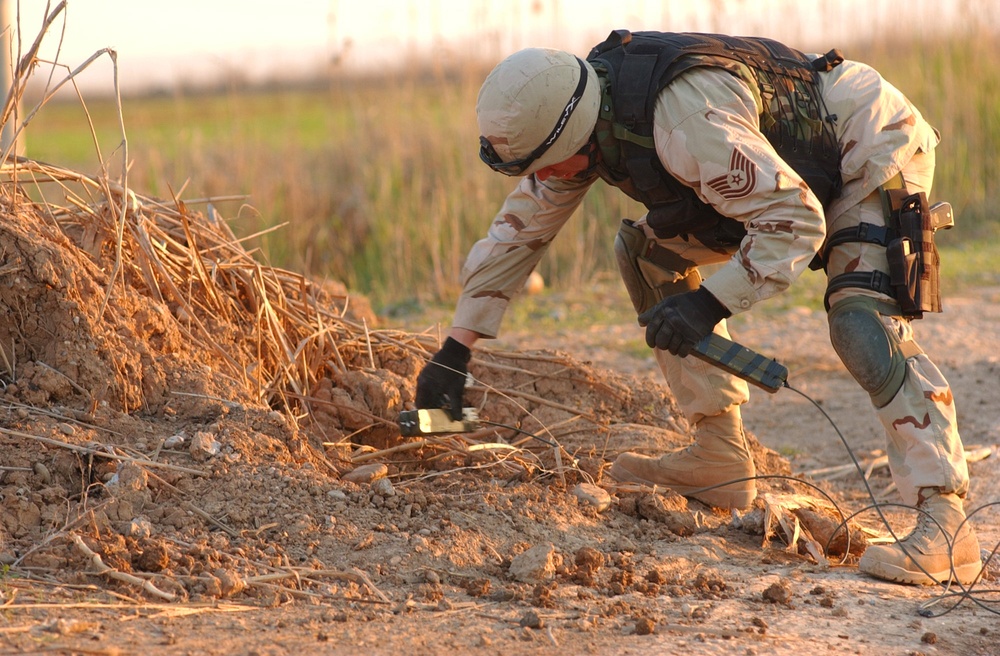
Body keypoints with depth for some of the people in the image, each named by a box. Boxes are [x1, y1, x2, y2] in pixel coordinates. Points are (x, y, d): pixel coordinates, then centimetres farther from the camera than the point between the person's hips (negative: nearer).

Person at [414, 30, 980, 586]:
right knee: (650, 251, 2)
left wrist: (709, 303, -38)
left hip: (874, 146, -9)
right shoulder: (576, 117, -9)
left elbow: (794, 223, -33)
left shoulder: (685, 118, -36)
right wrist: (454, 352, 1)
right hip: (792, 165, 9)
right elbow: (516, 233, 2)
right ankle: (720, 459, 5)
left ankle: (947, 526, -29)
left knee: (862, 321, -28)